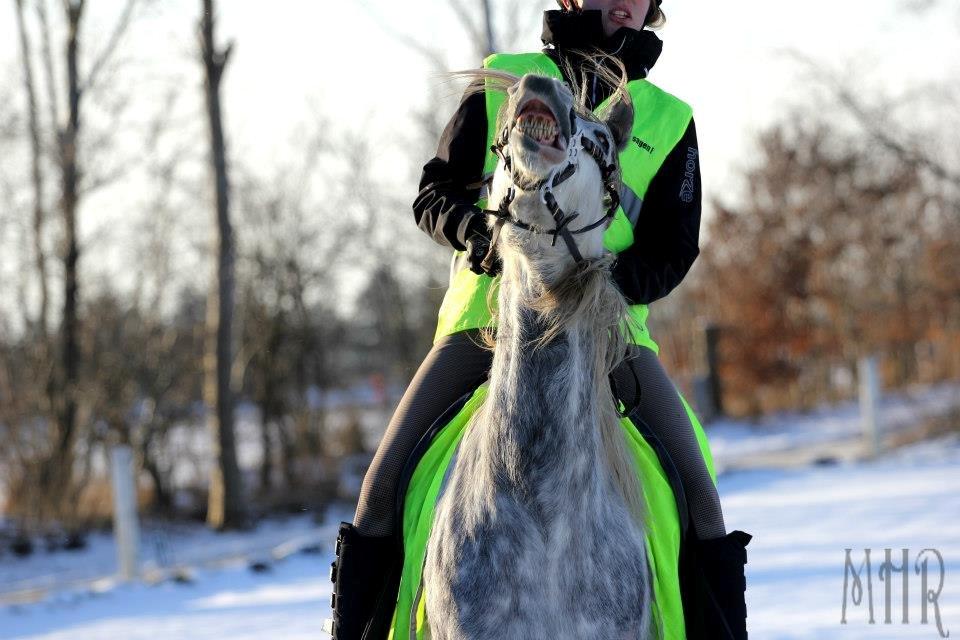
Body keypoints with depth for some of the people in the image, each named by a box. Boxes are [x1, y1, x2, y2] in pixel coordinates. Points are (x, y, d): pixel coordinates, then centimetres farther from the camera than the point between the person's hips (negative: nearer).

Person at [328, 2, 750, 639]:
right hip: (484, 314, 0)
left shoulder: (671, 120, 10)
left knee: (693, 483, -15)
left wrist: (607, 283, -17)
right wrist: (477, 229, -15)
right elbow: (434, 192, 8)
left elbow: (672, 251, 4)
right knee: (390, 473, -12)